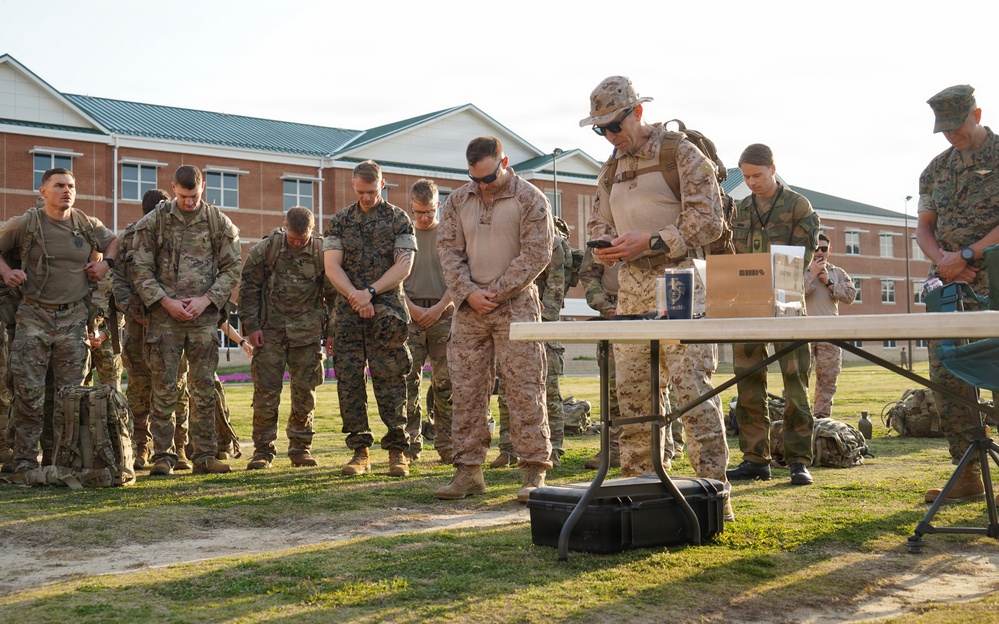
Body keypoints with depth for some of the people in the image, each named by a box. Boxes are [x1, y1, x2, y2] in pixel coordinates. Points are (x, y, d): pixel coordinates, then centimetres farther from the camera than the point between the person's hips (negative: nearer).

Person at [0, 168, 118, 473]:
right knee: (29, 391, -6)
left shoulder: (87, 225, 8)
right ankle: (26, 459, 3)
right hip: (34, 316, -2)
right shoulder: (25, 224, 0)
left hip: (74, 318, 2)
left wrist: (106, 262, 7)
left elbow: (114, 240, 25)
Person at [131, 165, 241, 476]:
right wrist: (167, 302, -9)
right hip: (164, 316, -1)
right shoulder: (153, 222, 4)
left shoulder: (219, 222, 6)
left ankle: (204, 456, 11)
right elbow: (141, 270, 2)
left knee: (204, 388, 4)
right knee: (164, 389, 0)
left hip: (205, 316, 1)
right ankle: (163, 456, 8)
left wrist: (205, 300, -7)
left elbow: (231, 268, 6)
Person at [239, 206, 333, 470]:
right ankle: (263, 450, 7)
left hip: (307, 332, 1)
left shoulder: (322, 252, -2)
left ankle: (300, 448, 16)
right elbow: (248, 287, 2)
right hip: (270, 330, -1)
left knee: (304, 392, 5)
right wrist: (250, 326, -3)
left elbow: (333, 293, 7)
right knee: (266, 391, -2)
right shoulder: (265, 248, -5)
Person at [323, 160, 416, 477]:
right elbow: (332, 266, 4)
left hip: (386, 308, -3)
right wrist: (355, 296, -12)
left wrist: (371, 291, -13)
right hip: (348, 311, 3)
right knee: (349, 381, 0)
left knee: (390, 380, -5)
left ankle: (397, 451, 1)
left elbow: (404, 266, -2)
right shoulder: (339, 221, 13)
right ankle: (360, 451, 7)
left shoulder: (398, 219, 6)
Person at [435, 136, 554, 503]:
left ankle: (534, 473, -1)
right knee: (466, 390, 4)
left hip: (516, 305, -4)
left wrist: (495, 293, -10)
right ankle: (468, 470, 12)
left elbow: (536, 254, -7)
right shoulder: (458, 201, 12)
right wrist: (468, 292, -7)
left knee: (524, 390, -6)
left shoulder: (530, 199, -1)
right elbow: (448, 250, 9)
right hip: (469, 308, 4)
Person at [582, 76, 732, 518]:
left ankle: (713, 489, -5)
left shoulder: (681, 154, -3)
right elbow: (599, 221, 25)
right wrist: (603, 245, 1)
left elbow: (707, 221, -10)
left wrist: (649, 242, -16)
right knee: (631, 389, 6)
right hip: (631, 287, 7)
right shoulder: (611, 169, 19)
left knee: (692, 388, -10)